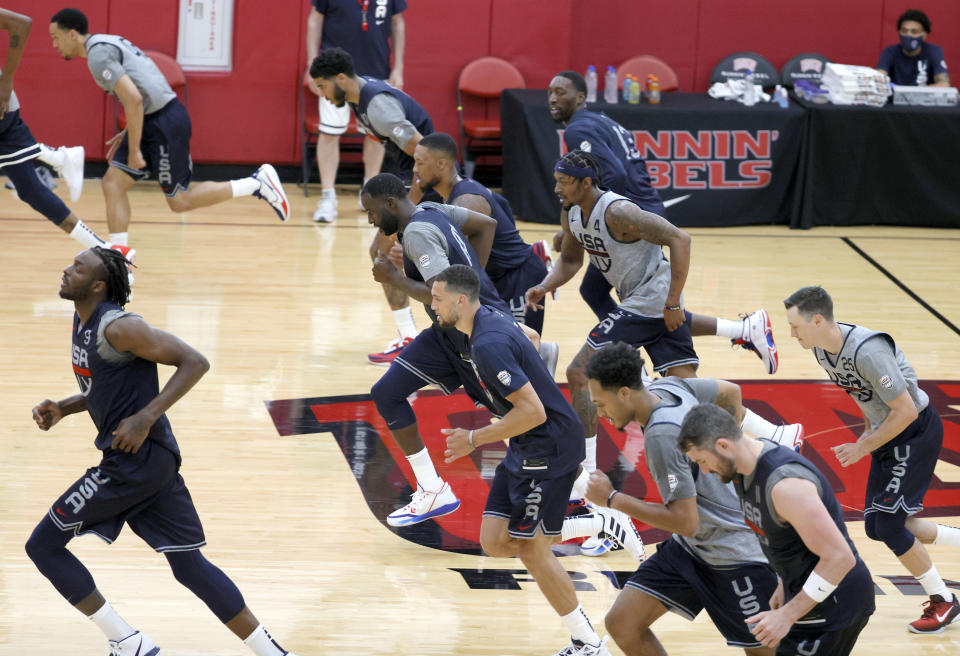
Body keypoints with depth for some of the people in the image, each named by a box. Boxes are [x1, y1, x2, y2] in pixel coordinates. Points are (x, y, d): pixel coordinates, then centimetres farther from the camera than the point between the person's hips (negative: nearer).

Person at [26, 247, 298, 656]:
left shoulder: (117, 328, -15)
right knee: (189, 565, 10)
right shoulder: (83, 322, 14)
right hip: (153, 460, 10)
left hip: (137, 459, -10)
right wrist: (61, 409, 12)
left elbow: (194, 362, -19)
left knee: (43, 545, -2)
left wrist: (146, 417, -23)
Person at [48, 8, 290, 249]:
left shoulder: (98, 54, -14)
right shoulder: (109, 43, 17)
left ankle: (258, 183, 5)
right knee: (112, 182, 3)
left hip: (164, 121, -10)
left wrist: (134, 150, -18)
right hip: (155, 120, 10)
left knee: (179, 201, 0)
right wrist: (128, 134, 22)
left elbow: (133, 99, -23)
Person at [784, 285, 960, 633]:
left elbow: (906, 410, -27)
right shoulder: (823, 349, -4)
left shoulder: (868, 351, -32)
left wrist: (864, 447, -19)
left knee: (888, 525, -9)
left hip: (917, 431, -9)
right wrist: (868, 431, 7)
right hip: (888, 433, 9)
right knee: (876, 526, 9)